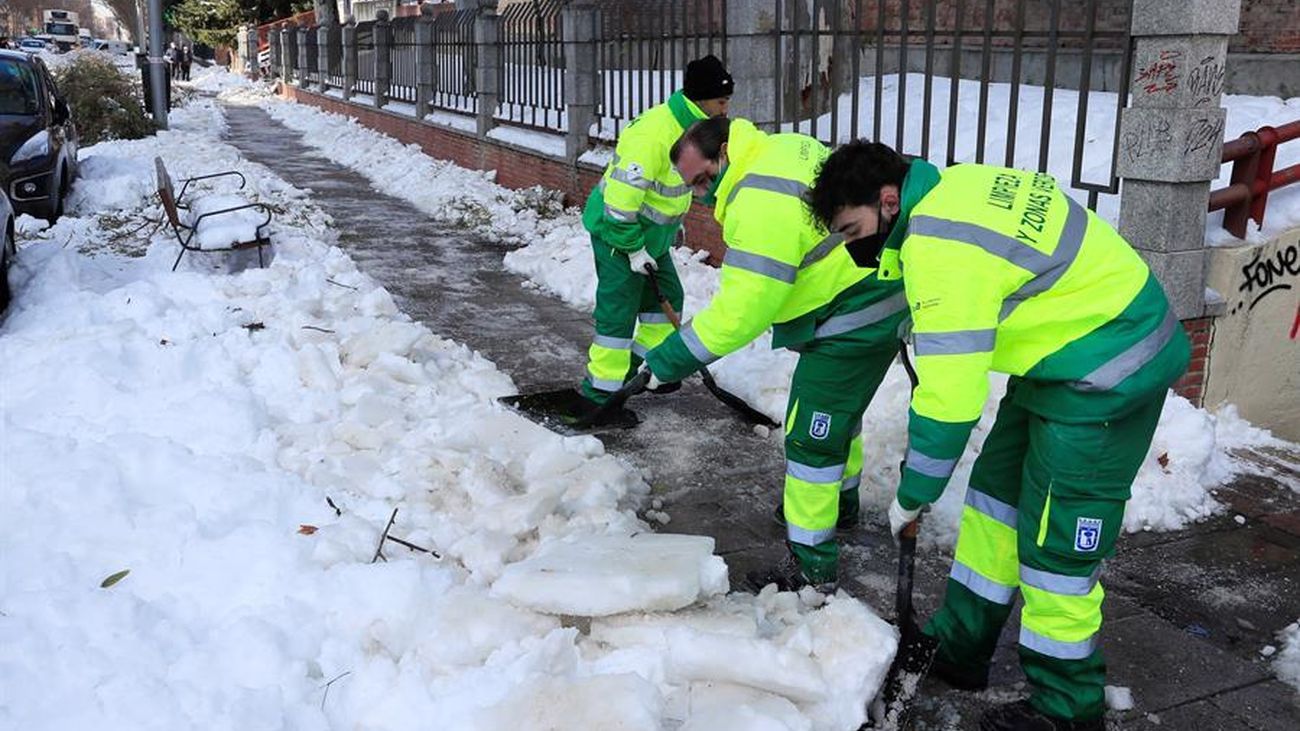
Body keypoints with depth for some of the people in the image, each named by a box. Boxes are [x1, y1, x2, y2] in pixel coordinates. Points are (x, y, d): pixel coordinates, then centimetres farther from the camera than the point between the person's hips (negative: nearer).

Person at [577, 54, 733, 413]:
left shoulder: (692, 125, 1)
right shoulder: (653, 133, -30)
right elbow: (621, 196, -30)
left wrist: (674, 221, 21)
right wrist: (634, 248, -22)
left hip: (652, 230, 10)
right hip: (618, 230, -9)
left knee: (667, 297, 17)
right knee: (619, 309, -8)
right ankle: (600, 392, 1)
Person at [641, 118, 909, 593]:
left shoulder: (761, 202, -27)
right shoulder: (786, 148, 5)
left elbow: (743, 307, -29)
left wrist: (673, 358, -22)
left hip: (852, 321, -11)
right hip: (883, 296, 11)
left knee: (811, 438, -4)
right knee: (838, 412, 28)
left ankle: (812, 566, 5)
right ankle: (840, 502, 49)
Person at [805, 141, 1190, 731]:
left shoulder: (940, 248, -27)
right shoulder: (953, 186, 1)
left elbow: (949, 394, -25)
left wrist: (913, 495, -15)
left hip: (1105, 377, -10)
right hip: (1063, 357, 10)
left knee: (1055, 544, -2)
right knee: (996, 495, 16)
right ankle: (958, 646, 29)